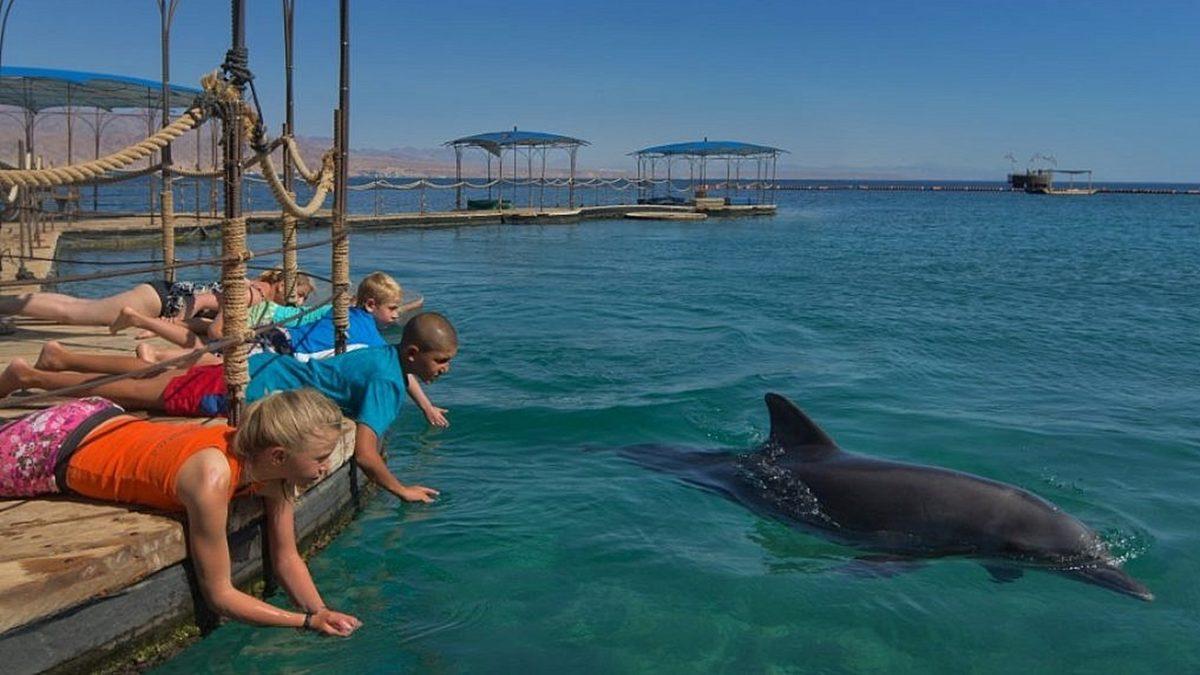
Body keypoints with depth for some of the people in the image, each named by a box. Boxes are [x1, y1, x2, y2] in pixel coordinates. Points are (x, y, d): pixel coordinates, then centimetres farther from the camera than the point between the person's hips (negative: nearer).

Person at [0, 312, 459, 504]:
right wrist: (401, 490, -23)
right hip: (246, 391, -8)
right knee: (133, 391, 6)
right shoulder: (386, 382, -28)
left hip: (259, 367, 8)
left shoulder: (386, 354, -2)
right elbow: (365, 454, -36)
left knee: (152, 374, 25)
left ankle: (61, 358, 41)